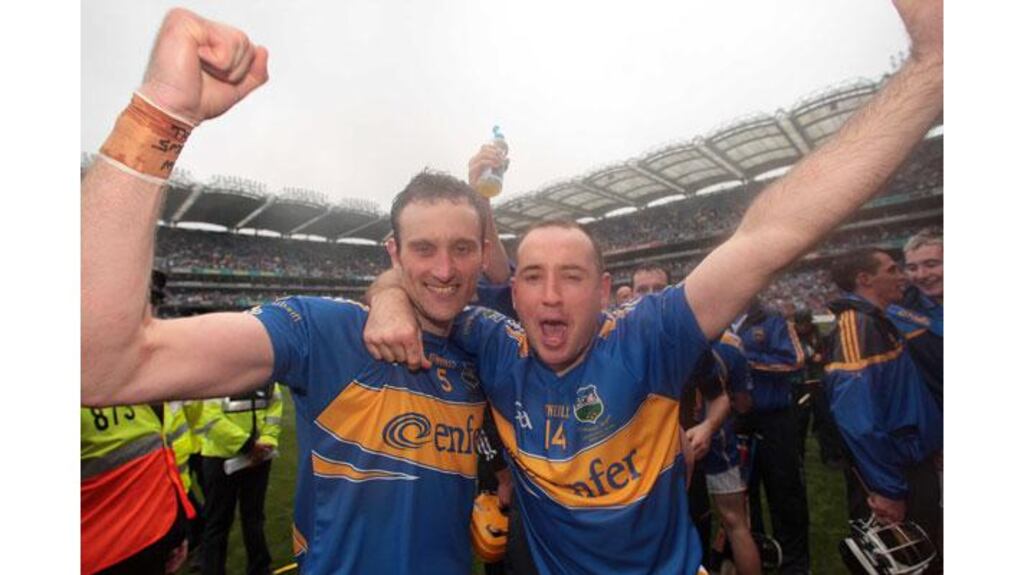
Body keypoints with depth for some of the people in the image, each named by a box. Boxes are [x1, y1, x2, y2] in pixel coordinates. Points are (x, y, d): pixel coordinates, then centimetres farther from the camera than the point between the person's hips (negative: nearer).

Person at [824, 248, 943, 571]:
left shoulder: (880, 322, 9)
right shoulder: (856, 325, -23)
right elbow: (857, 418, -30)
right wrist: (886, 488, -25)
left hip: (912, 464, 9)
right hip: (893, 472, -9)